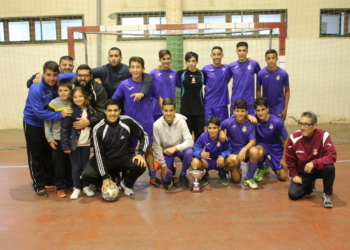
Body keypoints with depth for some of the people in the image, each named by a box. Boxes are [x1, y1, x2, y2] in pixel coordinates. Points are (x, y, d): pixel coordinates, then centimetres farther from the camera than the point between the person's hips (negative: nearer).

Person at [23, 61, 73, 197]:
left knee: (49, 154, 14)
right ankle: (39, 185, 15)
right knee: (36, 156, 4)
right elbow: (39, 112, -32)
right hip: (33, 124, -5)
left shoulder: (57, 85, -14)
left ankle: (50, 180, 28)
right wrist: (60, 114, -37)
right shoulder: (36, 89, -29)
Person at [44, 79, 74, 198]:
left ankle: (70, 183, 26)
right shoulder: (53, 104, -9)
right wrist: (49, 138, -7)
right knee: (59, 163, 4)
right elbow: (47, 122, -5)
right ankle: (60, 186, 16)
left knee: (70, 162, 11)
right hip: (57, 138, -2)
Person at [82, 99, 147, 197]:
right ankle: (110, 178, 9)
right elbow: (99, 154, -15)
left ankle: (127, 184, 5)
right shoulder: (98, 129, -18)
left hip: (124, 157, 1)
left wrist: (140, 153, -16)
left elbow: (144, 135, -1)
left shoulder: (127, 121, -15)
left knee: (140, 165, -29)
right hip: (106, 160, 0)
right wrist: (105, 177, -18)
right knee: (86, 175, -24)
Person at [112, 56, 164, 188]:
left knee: (149, 149, 12)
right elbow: (113, 102, -2)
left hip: (147, 123, 1)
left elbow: (159, 98, 8)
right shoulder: (124, 84, -7)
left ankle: (153, 177, 22)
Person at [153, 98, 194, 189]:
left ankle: (183, 175, -5)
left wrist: (175, 148, -41)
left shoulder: (181, 121, -22)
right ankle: (171, 169, 26)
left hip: (180, 149, 0)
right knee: (166, 179, -12)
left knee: (189, 152, -34)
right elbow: (157, 147, -12)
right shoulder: (157, 125, -21)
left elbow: (189, 141, -24)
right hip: (166, 151, 0)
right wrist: (163, 165, -10)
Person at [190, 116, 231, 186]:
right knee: (194, 163, -34)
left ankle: (222, 174, 10)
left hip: (218, 162, 1)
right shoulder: (203, 136, -17)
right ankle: (205, 175, 6)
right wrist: (201, 154, -42)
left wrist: (222, 155, -37)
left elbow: (227, 150, -15)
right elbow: (196, 149, -19)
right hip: (206, 162, -1)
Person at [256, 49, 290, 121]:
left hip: (279, 105, 0)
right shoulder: (261, 74, -9)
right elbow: (258, 90, 2)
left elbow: (287, 91, -1)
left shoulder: (283, 73, -10)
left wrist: (285, 108, -4)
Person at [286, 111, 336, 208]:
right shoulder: (294, 137, -15)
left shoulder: (323, 136, -21)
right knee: (293, 194, -15)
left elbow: (332, 156, -27)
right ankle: (310, 185, 20)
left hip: (318, 169, -1)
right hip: (302, 173, 2)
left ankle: (327, 194, -9)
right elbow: (289, 159, -2)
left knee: (330, 167, -35)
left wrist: (314, 163, -39)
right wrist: (294, 175, -5)